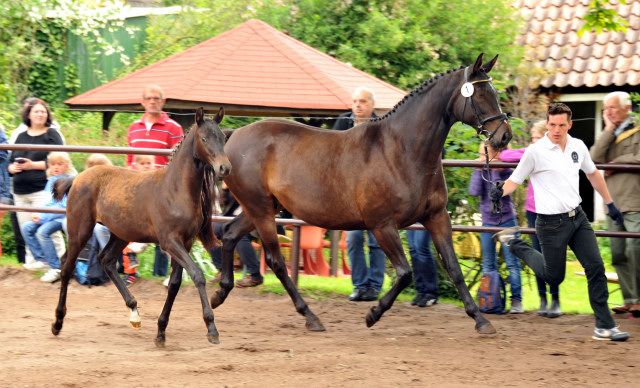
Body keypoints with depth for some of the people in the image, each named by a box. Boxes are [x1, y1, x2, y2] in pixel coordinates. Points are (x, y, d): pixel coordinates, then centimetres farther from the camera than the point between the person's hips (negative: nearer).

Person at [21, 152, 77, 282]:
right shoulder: (51, 181, 13)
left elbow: (64, 206, -18)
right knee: (26, 228, -2)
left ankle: (56, 268, -23)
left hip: (63, 216, -9)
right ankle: (42, 259, 4)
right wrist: (38, 214, -3)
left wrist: (43, 216, -21)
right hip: (49, 215, 9)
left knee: (43, 231, -29)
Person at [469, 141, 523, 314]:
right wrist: (479, 170, -13)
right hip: (488, 220, 4)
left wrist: (494, 171, -21)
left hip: (506, 220, -4)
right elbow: (474, 191, -12)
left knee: (512, 263, -4)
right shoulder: (480, 170, 2)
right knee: (488, 265, 9)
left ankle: (516, 300, 1)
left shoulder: (505, 170, -9)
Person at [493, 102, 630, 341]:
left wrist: (610, 203, 24)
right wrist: (501, 192, -28)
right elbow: (515, 179, -6)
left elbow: (593, 174, 21)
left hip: (578, 217, 5)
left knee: (596, 268, -2)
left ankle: (604, 326, 5)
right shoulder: (536, 152, -12)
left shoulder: (578, 147, 4)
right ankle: (514, 243, 26)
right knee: (554, 277, 5)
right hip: (551, 223, -5)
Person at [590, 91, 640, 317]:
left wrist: (616, 163, -2)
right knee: (618, 254, 5)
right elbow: (595, 159, 2)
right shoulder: (608, 136, 20)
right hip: (614, 204, 6)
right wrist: (608, 131, 1)